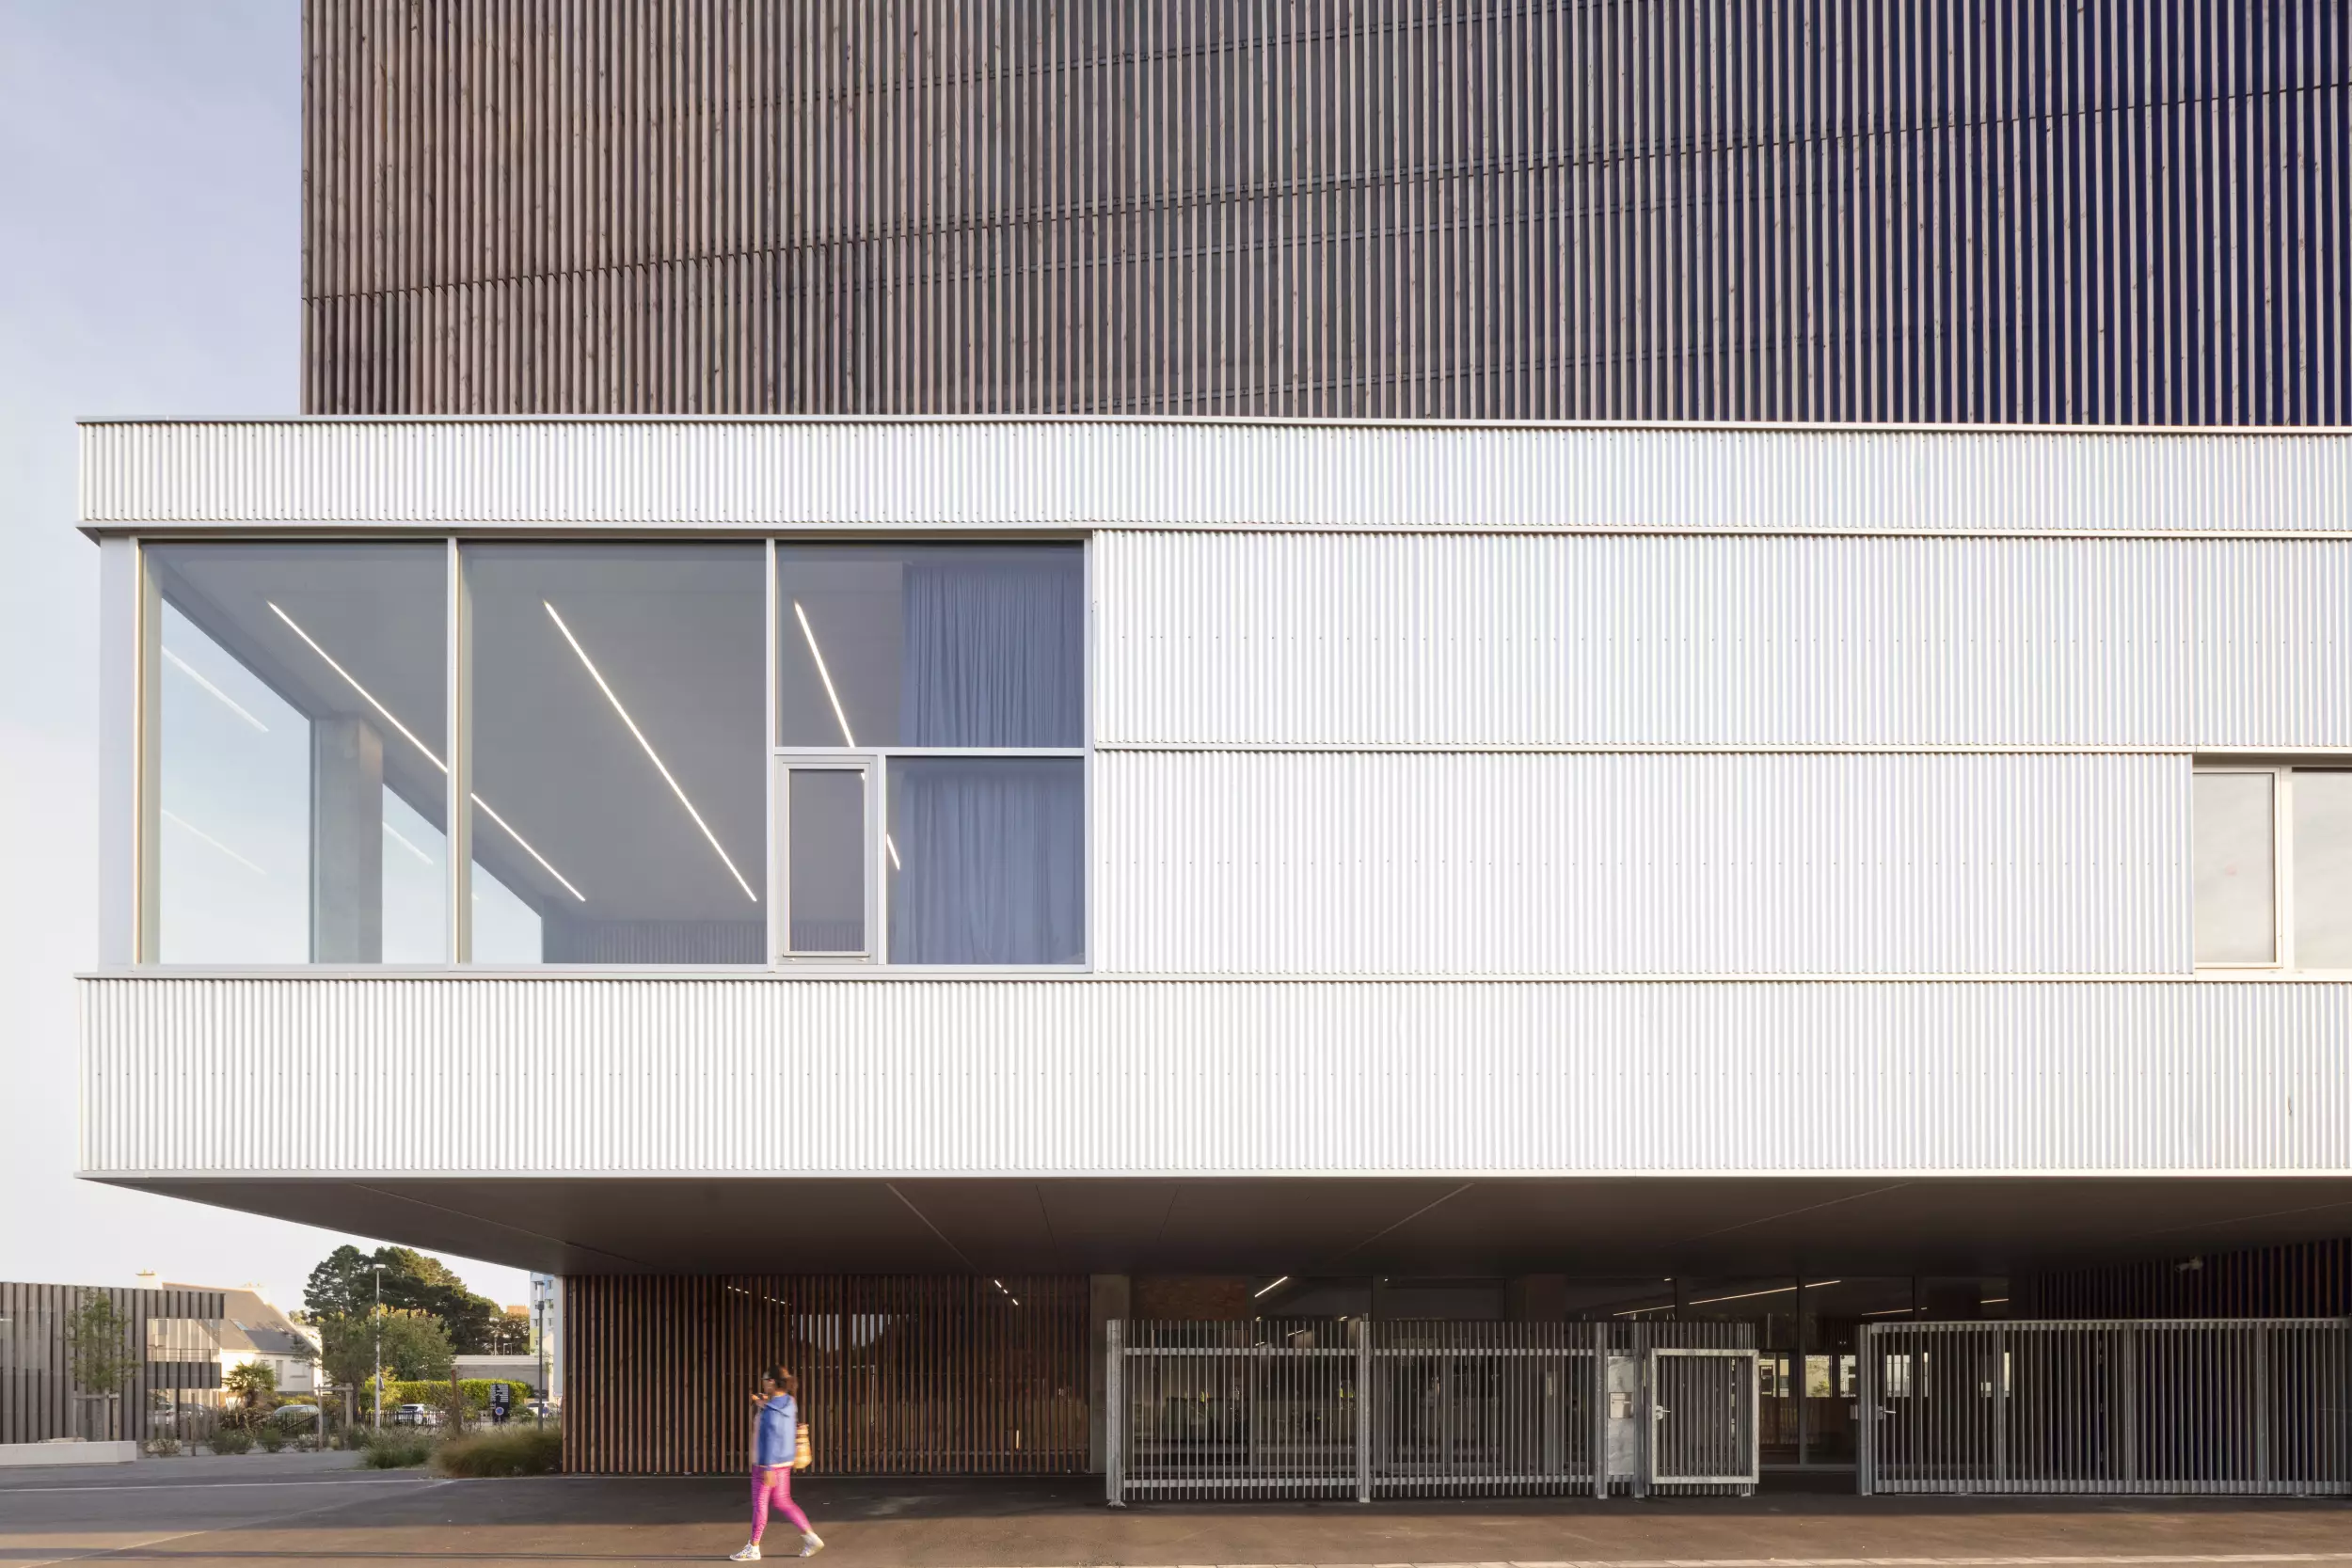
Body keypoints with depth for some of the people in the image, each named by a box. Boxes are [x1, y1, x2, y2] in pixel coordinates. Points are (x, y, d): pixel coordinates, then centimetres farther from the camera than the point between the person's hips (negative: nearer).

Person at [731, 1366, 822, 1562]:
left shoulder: (771, 1410, -21)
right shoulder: (788, 1403, 4)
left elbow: (770, 1439, -23)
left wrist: (767, 1468, -22)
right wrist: (764, 1404, 13)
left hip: (767, 1463, -9)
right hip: (784, 1461, 9)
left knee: (759, 1503, 4)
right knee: (783, 1502, 16)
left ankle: (753, 1548, 14)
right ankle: (810, 1537, 11)